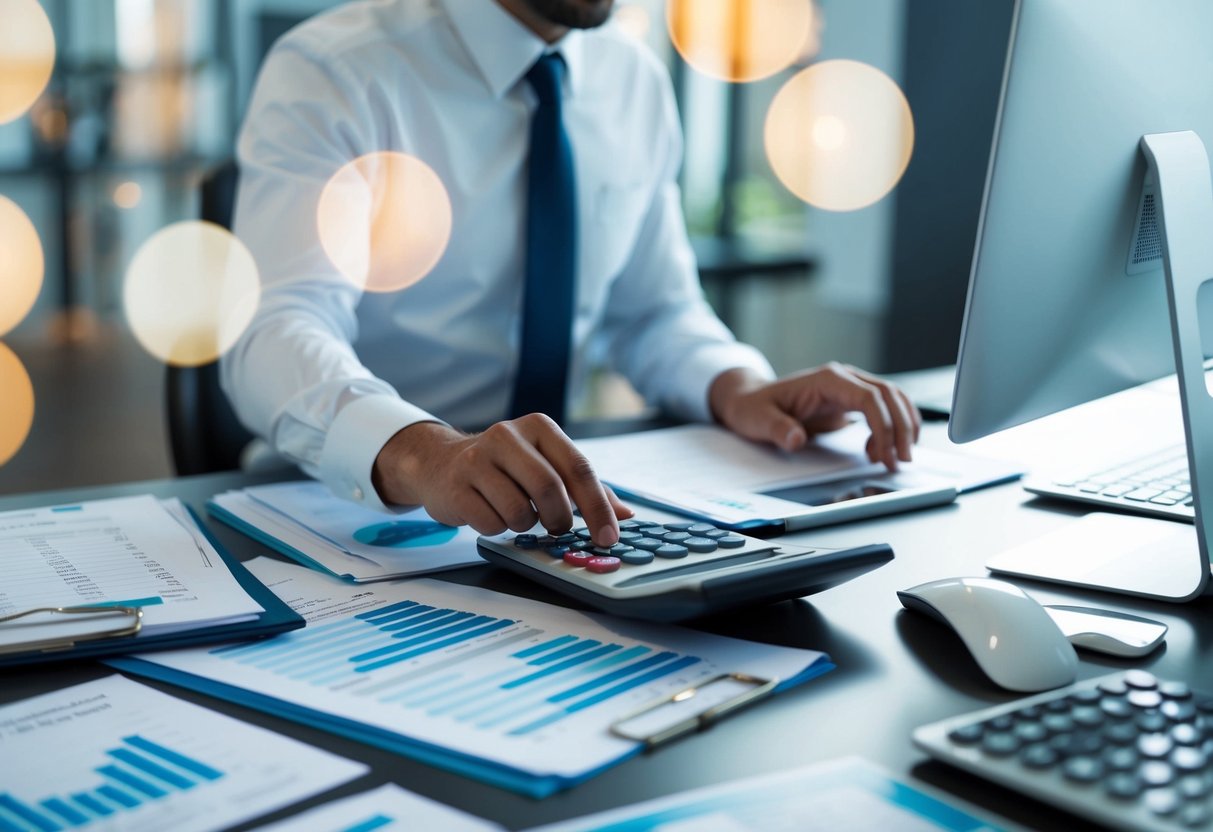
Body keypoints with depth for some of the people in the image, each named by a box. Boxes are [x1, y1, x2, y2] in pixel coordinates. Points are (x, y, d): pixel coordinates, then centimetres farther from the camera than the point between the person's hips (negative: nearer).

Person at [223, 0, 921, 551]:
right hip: (353, 497, -4)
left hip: (555, 490, 4)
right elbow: (276, 332, -29)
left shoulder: (638, 82, 5)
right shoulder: (332, 72, -15)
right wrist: (422, 454, -49)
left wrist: (735, 384, -11)